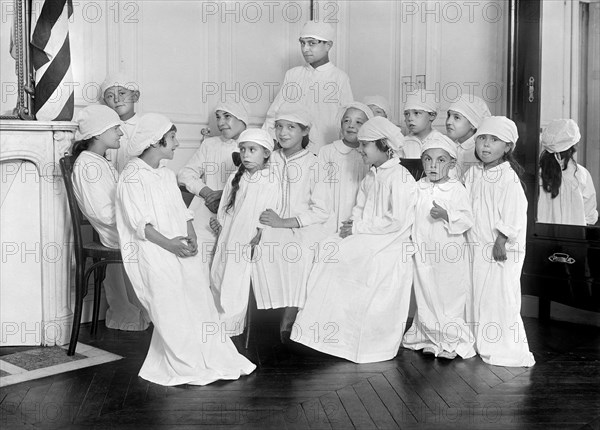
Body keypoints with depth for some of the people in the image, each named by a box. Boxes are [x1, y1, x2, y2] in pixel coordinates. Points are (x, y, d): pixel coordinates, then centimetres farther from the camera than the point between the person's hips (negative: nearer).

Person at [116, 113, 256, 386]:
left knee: (199, 296, -4)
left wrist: (191, 238, -3)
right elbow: (139, 222, -13)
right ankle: (185, 368, -5)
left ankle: (214, 358, 2)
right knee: (171, 304, -13)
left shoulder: (167, 175, 19)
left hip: (179, 247, 7)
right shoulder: (132, 175, -6)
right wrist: (168, 244, -21)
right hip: (151, 249, -7)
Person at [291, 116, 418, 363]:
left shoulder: (400, 178, -13)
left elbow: (396, 221, -19)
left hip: (388, 247, -8)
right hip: (365, 241, 8)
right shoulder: (370, 178, 14)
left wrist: (359, 227, -16)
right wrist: (351, 226, -5)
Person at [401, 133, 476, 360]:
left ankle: (452, 341, 14)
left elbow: (467, 219, -11)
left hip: (450, 255, -4)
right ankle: (429, 337, 24)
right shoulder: (417, 189, 6)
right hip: (423, 253, 4)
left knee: (450, 297, 2)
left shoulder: (456, 189, -6)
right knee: (425, 296, 11)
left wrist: (446, 214, -25)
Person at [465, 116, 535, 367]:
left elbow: (512, 214, -17)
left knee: (500, 296, -4)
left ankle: (507, 350, 6)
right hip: (477, 246, 7)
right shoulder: (473, 173, 9)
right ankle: (480, 344, 26)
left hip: (503, 249, -7)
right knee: (477, 295, 13)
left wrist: (501, 242, -18)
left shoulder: (508, 177, -13)